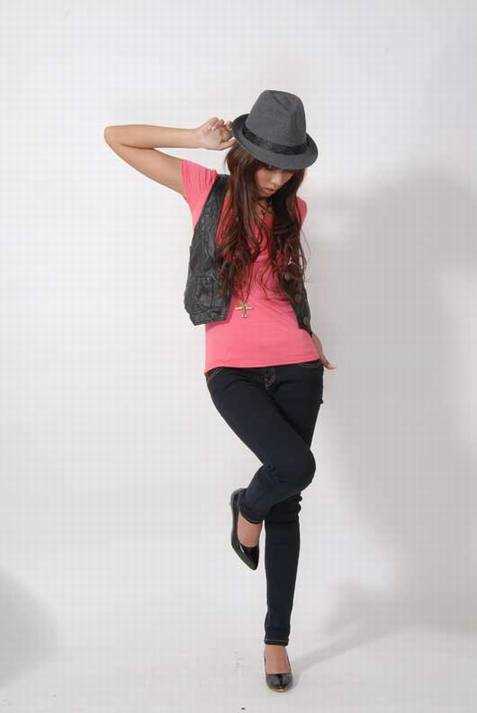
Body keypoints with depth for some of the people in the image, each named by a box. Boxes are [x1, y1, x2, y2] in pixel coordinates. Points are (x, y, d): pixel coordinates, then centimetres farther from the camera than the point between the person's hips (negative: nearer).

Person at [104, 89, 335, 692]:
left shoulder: (291, 209, 9)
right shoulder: (206, 188, 1)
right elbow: (116, 138, 2)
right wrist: (199, 140, -3)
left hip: (296, 365, 4)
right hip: (232, 369, -3)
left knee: (286, 506, 6)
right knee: (295, 465, -27)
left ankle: (277, 638, 20)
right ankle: (247, 506, 11)